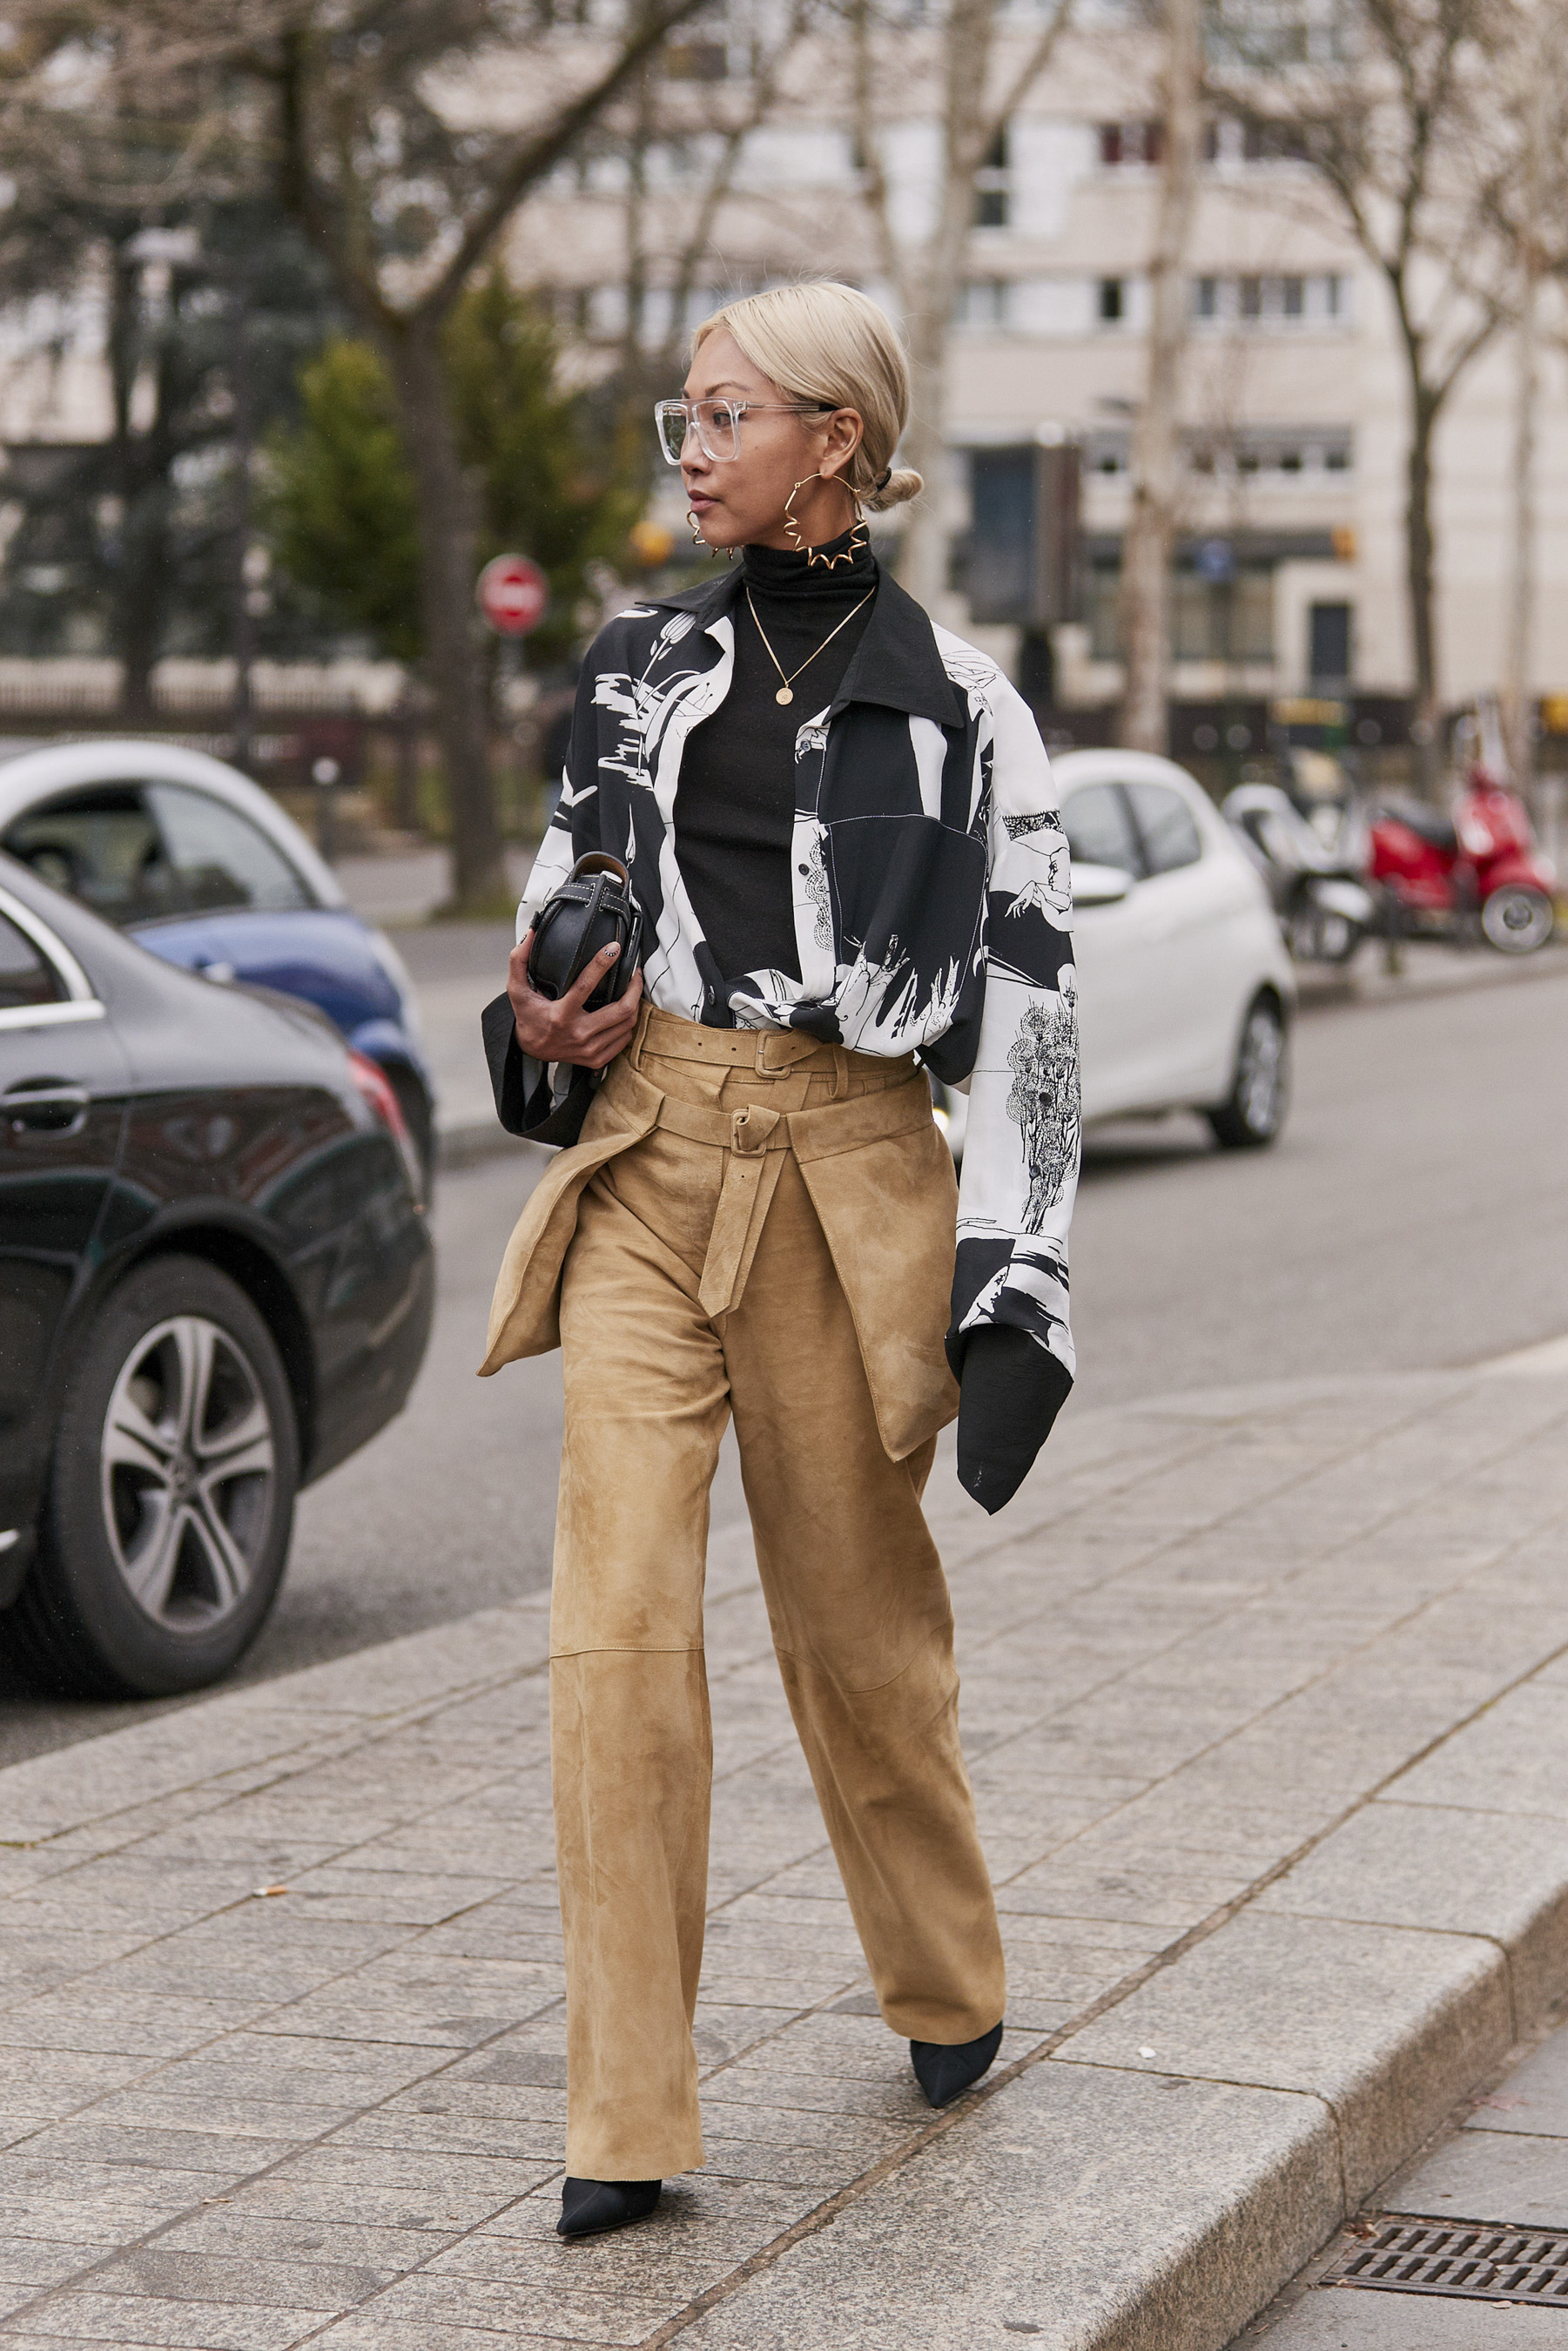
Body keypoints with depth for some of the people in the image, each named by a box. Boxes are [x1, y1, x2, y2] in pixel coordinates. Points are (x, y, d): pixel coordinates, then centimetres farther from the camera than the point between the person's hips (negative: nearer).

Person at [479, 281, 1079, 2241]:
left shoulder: (953, 701, 0)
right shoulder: (642, 660, 11)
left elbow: (1031, 1007, -1)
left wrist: (1017, 1280, -6)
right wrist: (546, 1013, 2)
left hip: (847, 1174, -3)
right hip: (647, 1158, 3)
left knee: (859, 1617, 8)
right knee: (618, 1617, -8)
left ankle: (948, 1992, 35)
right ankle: (626, 2121, -4)